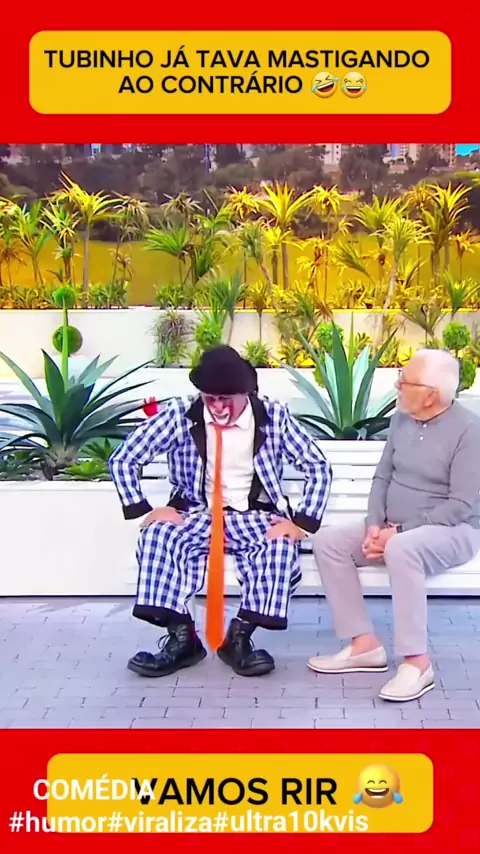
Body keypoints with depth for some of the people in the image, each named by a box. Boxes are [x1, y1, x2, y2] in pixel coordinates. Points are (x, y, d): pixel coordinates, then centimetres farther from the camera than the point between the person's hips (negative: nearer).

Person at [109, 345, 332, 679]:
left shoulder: (274, 417, -5)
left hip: (255, 517, 0)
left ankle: (239, 637, -19)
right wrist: (145, 510, -13)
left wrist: (302, 522, -14)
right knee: (157, 534, -31)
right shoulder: (180, 415, -6)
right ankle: (181, 638, -20)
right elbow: (123, 459, -4)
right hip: (197, 515, 1)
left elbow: (319, 468, -3)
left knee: (282, 546, -33)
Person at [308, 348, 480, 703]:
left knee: (401, 549, -39)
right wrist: (375, 525, -8)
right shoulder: (401, 418, 5)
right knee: (327, 541, -11)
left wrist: (398, 532, -23)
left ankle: (417, 662, -28)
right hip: (395, 529, 8)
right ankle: (365, 645, -10)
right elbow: (383, 476, 10)